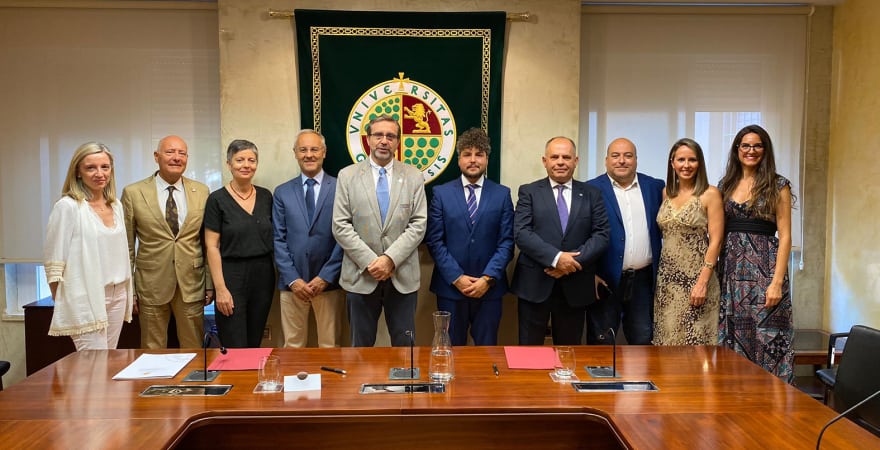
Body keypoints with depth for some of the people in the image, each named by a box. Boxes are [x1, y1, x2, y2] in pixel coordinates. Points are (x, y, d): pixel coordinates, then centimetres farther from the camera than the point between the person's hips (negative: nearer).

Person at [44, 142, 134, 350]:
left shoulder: (116, 206, 10)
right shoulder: (67, 206, -8)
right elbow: (53, 261, -7)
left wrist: (128, 294, 12)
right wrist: (62, 305, -7)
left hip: (118, 295, 6)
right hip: (86, 299, -6)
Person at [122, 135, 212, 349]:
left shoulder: (201, 192, 4)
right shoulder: (133, 193, -1)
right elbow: (127, 246, 2)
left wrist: (211, 284, 4)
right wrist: (128, 289, 0)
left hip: (191, 285, 1)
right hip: (151, 284, -1)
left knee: (194, 352, 9)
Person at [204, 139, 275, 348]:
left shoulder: (265, 196, 7)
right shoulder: (217, 199, -5)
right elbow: (212, 246, -7)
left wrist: (280, 276, 3)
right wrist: (220, 288, -13)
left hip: (263, 276, 4)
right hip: (232, 276, -4)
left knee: (254, 344, 12)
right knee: (235, 349, -2)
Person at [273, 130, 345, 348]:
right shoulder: (282, 192, 8)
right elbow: (278, 240, 4)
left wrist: (326, 277, -9)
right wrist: (293, 279, -5)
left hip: (329, 281, -2)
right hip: (292, 282, 2)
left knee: (330, 346, 5)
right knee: (293, 346, 8)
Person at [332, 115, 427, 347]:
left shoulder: (413, 177, 5)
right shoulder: (347, 176, 3)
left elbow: (418, 225, -2)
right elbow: (340, 226, -3)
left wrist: (390, 258, -13)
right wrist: (370, 262, -11)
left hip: (403, 277, 1)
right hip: (361, 276, 0)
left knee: (405, 346, 9)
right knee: (361, 347, 12)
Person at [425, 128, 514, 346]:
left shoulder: (502, 194, 5)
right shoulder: (441, 193, 3)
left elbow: (506, 242, 0)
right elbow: (434, 241, -1)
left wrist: (488, 279, -10)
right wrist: (456, 278, -10)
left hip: (489, 288, 1)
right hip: (450, 287, 0)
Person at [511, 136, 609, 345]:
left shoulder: (592, 194, 9)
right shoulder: (529, 192, 3)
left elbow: (601, 235, 0)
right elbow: (521, 233, -8)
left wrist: (574, 261, -14)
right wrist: (555, 257, -19)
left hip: (575, 286, 2)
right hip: (534, 284, -2)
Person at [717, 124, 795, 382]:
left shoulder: (778, 186, 0)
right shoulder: (726, 184, 12)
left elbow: (784, 236, -4)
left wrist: (777, 282, -13)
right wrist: (714, 271, 1)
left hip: (764, 269, -4)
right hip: (731, 270, 4)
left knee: (765, 340, -2)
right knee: (732, 342, 7)